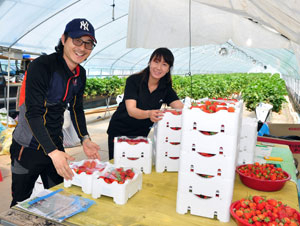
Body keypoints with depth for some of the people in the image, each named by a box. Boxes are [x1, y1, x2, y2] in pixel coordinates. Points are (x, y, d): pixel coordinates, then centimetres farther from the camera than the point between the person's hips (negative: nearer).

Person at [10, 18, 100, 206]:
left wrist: (85, 139, -3)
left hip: (56, 146, 6)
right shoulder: (41, 66, -21)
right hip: (28, 147, -6)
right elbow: (33, 113, -27)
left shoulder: (80, 73, 1)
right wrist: (53, 152, -34)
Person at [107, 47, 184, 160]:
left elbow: (182, 108, -15)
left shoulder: (166, 88, -4)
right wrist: (149, 114, -46)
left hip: (141, 134, 3)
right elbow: (131, 110, -26)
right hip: (119, 131, -3)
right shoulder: (133, 81, -16)